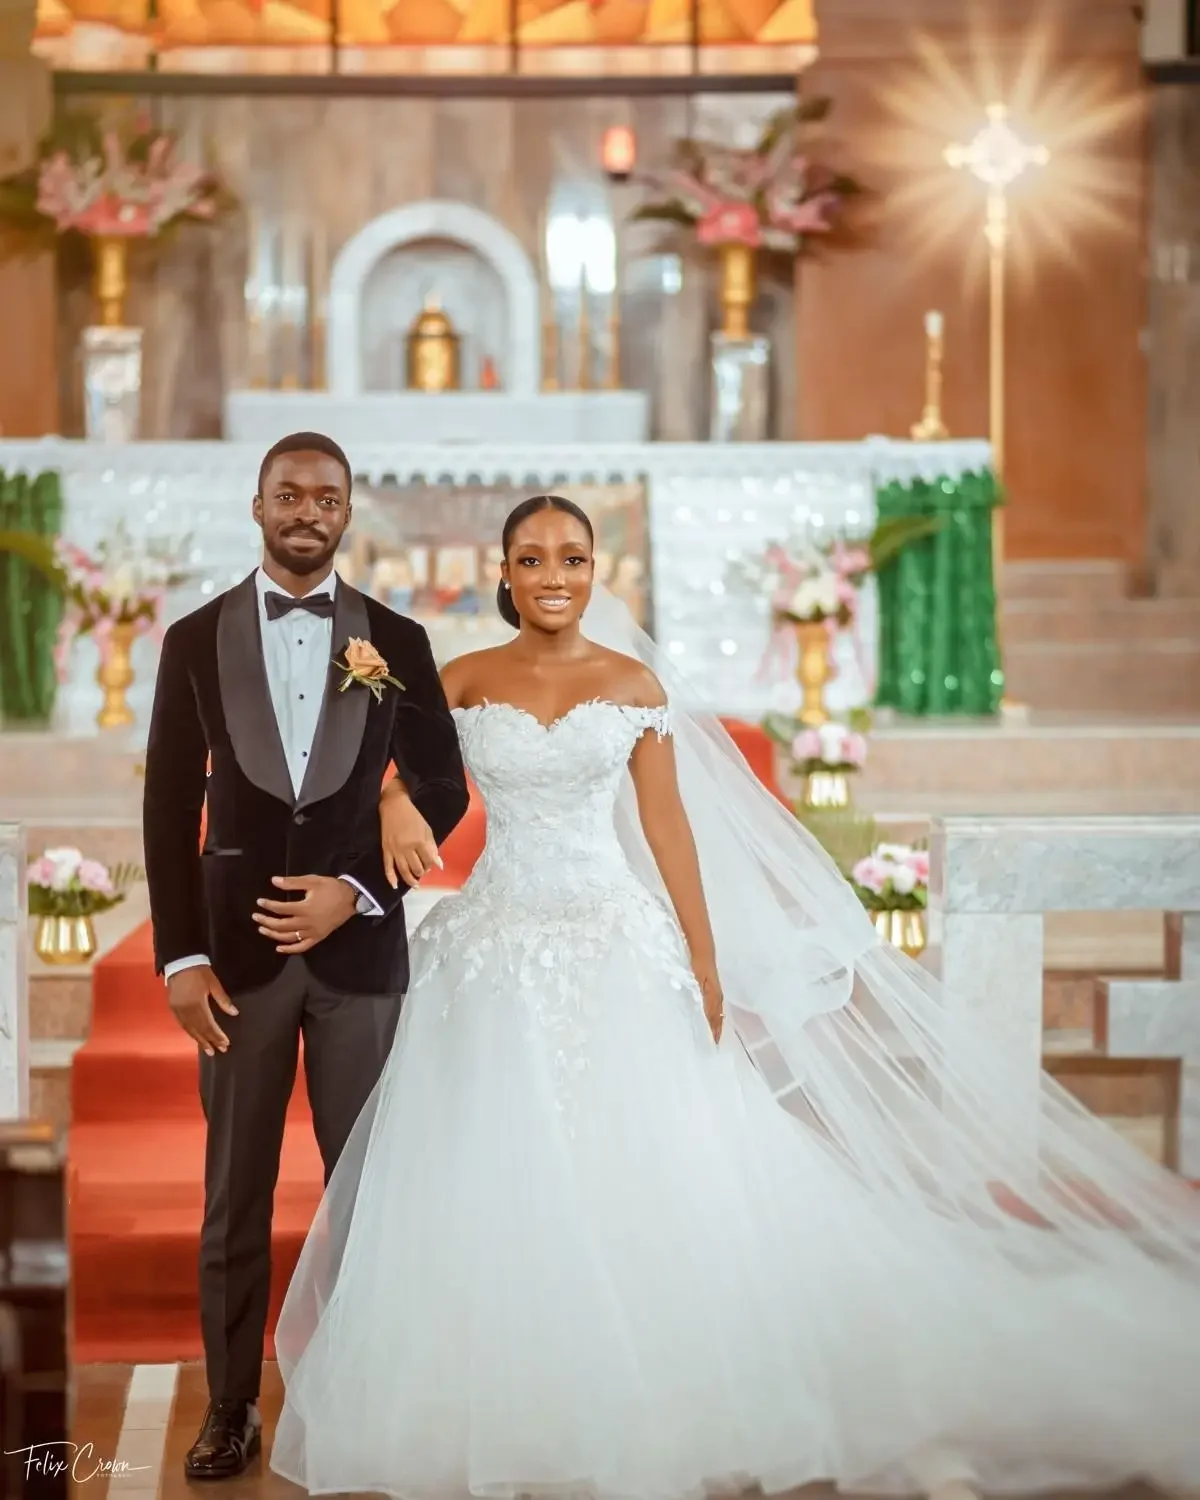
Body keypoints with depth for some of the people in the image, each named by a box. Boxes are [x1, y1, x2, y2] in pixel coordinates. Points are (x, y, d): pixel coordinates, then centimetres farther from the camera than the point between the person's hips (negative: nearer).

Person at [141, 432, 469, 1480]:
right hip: (238, 949, 0)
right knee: (235, 1193, 7)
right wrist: (181, 956, -4)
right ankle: (231, 1407, 17)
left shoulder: (397, 641, 3)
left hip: (359, 947, 0)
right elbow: (170, 811, 3)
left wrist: (356, 888, -10)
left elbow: (442, 790, 4)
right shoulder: (196, 640, 3)